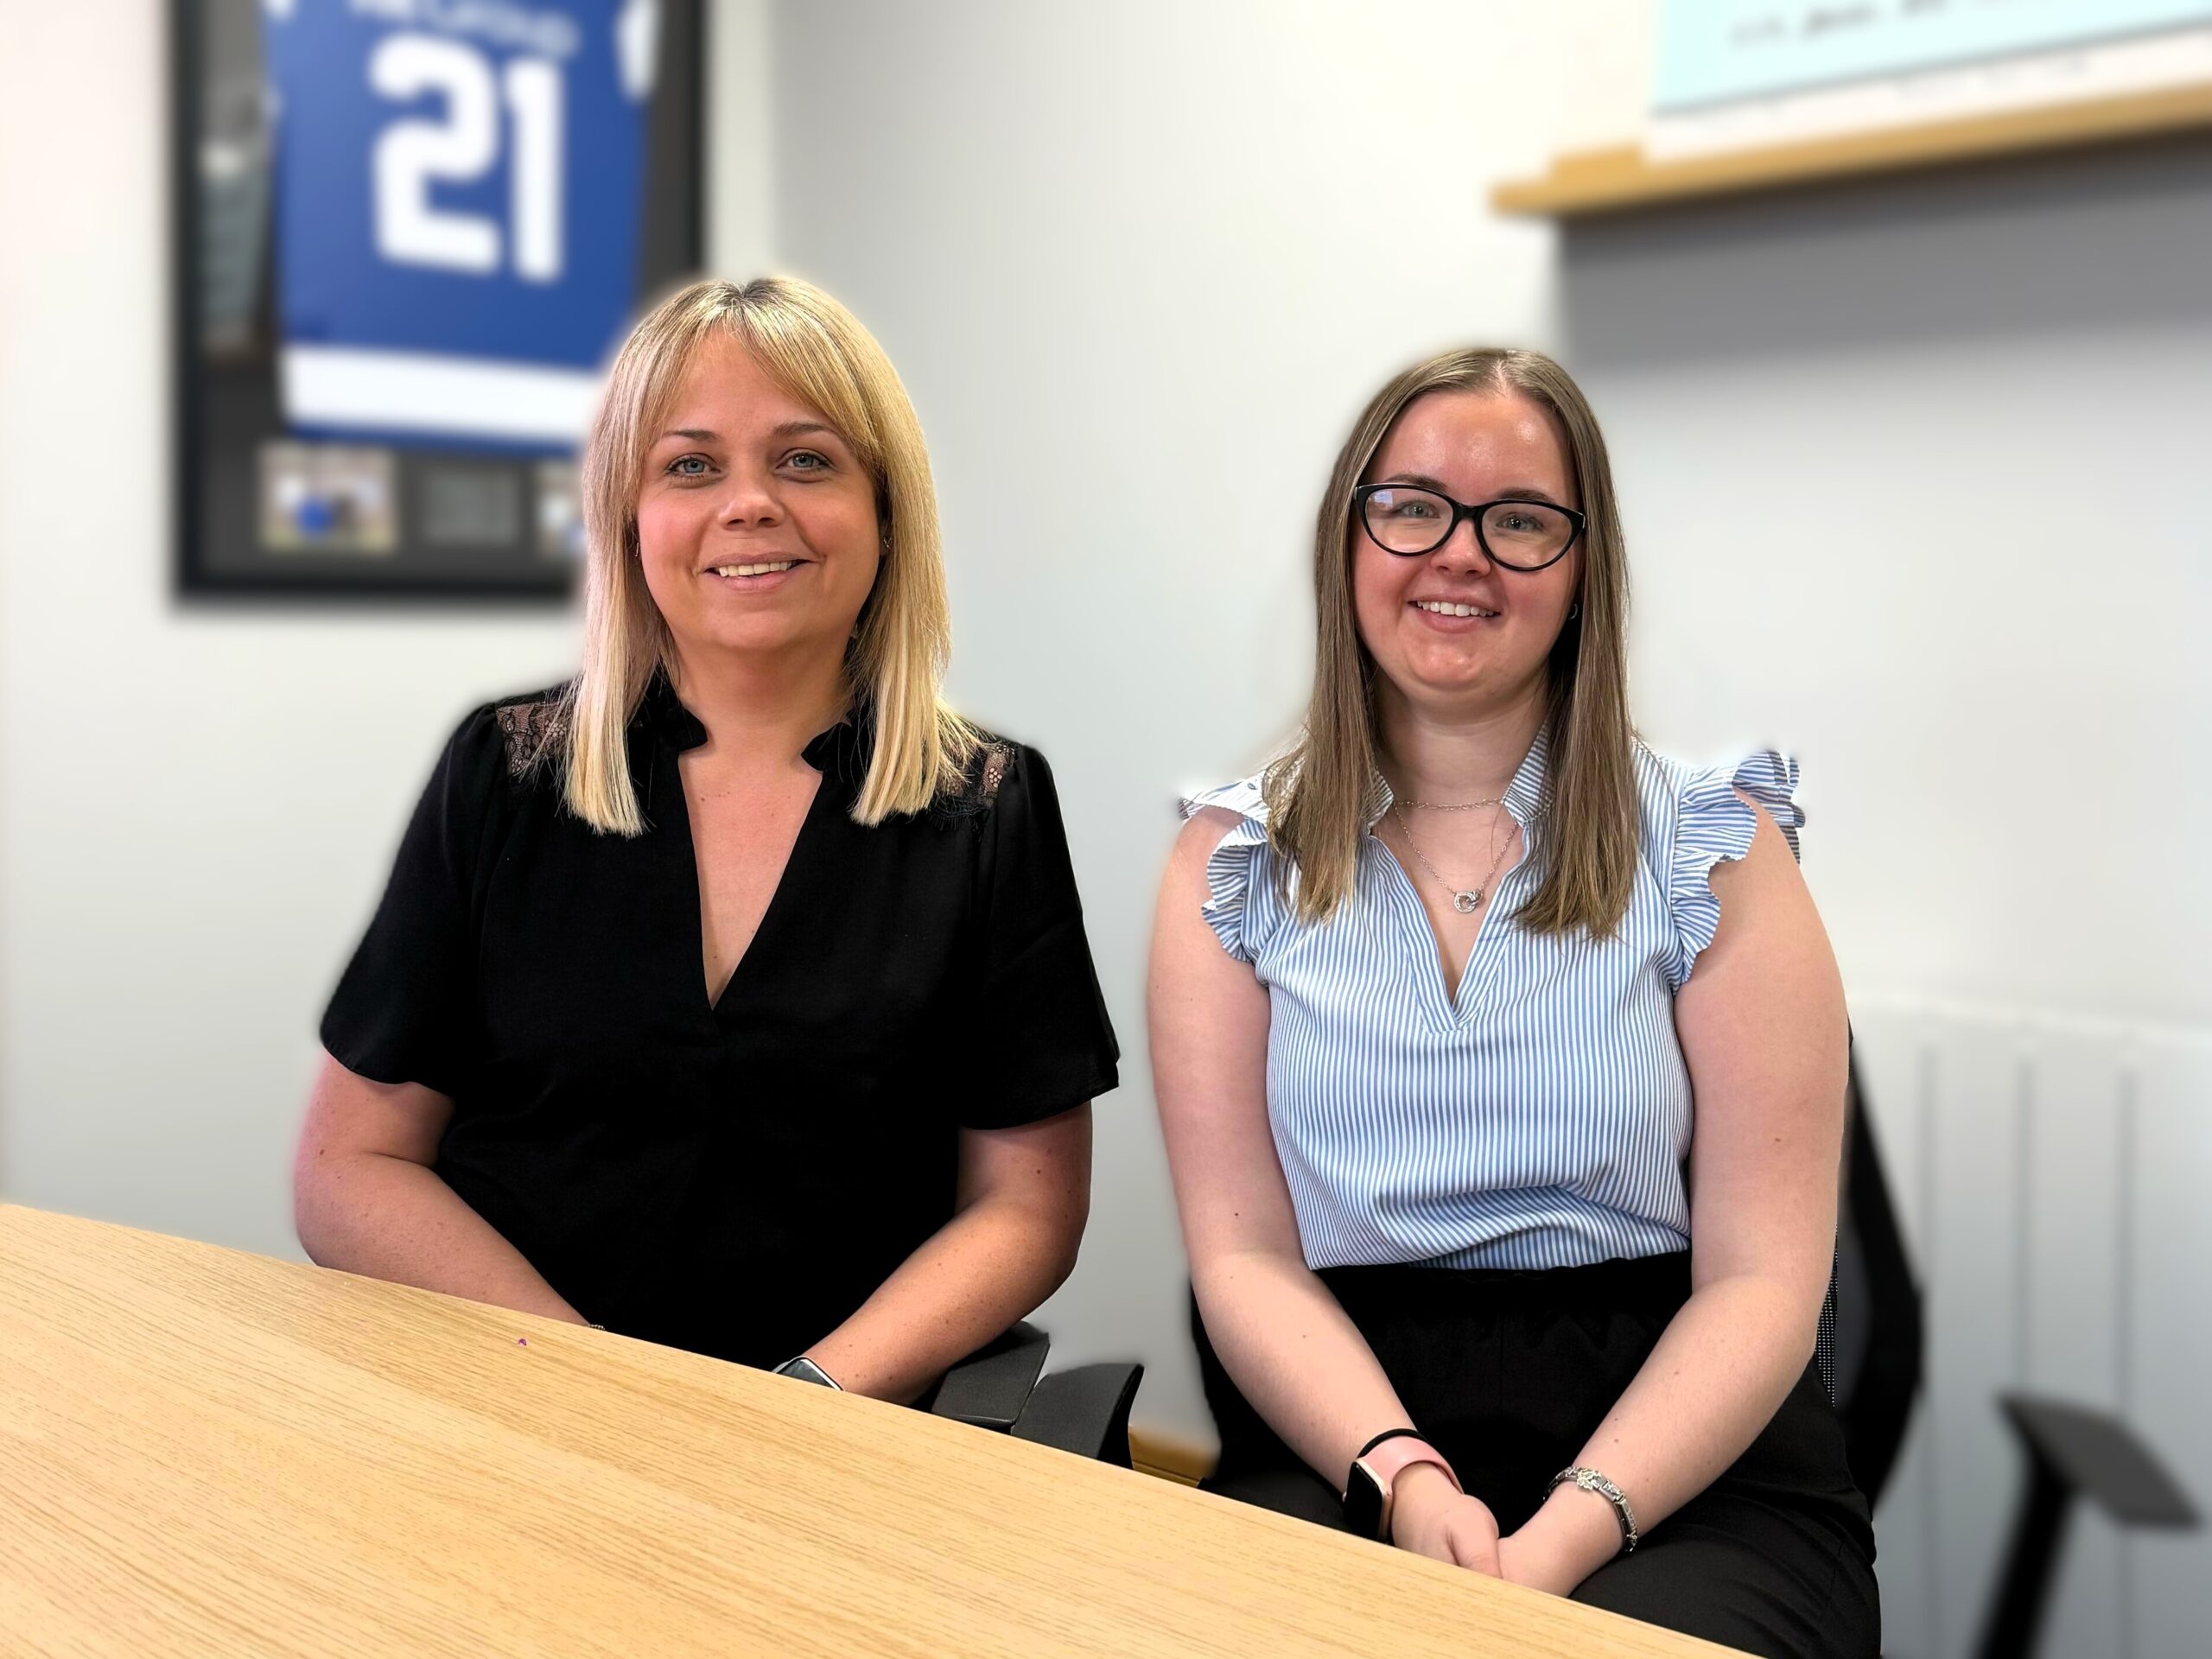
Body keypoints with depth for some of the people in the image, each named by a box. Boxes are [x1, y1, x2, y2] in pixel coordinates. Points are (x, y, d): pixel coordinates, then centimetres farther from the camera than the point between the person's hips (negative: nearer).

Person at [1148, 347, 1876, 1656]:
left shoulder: (1716, 853, 3)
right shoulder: (1234, 865, 7)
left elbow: (1763, 1276, -4)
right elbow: (1244, 1255, 0)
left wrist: (1567, 1537, -18)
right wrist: (1402, 1478, -18)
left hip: (1682, 1471, 0)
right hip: (1345, 1444, 1)